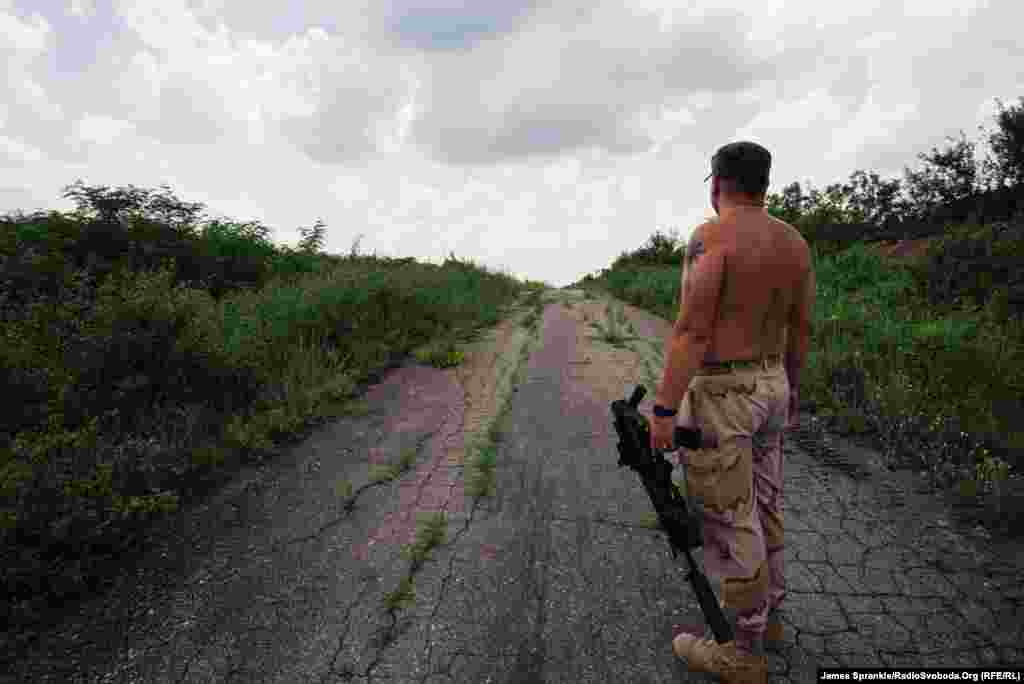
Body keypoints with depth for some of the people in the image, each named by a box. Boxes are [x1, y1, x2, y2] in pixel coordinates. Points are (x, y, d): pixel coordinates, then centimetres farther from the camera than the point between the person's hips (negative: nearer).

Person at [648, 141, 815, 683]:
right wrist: (790, 388, 24)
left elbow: (691, 330, -23)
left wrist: (664, 409, -21)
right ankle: (766, 612, 39)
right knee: (761, 506, 21)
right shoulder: (795, 242, 7)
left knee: (728, 523, 3)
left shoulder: (712, 236, -18)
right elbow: (801, 327, 12)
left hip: (718, 393, -8)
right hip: (769, 385, 9)